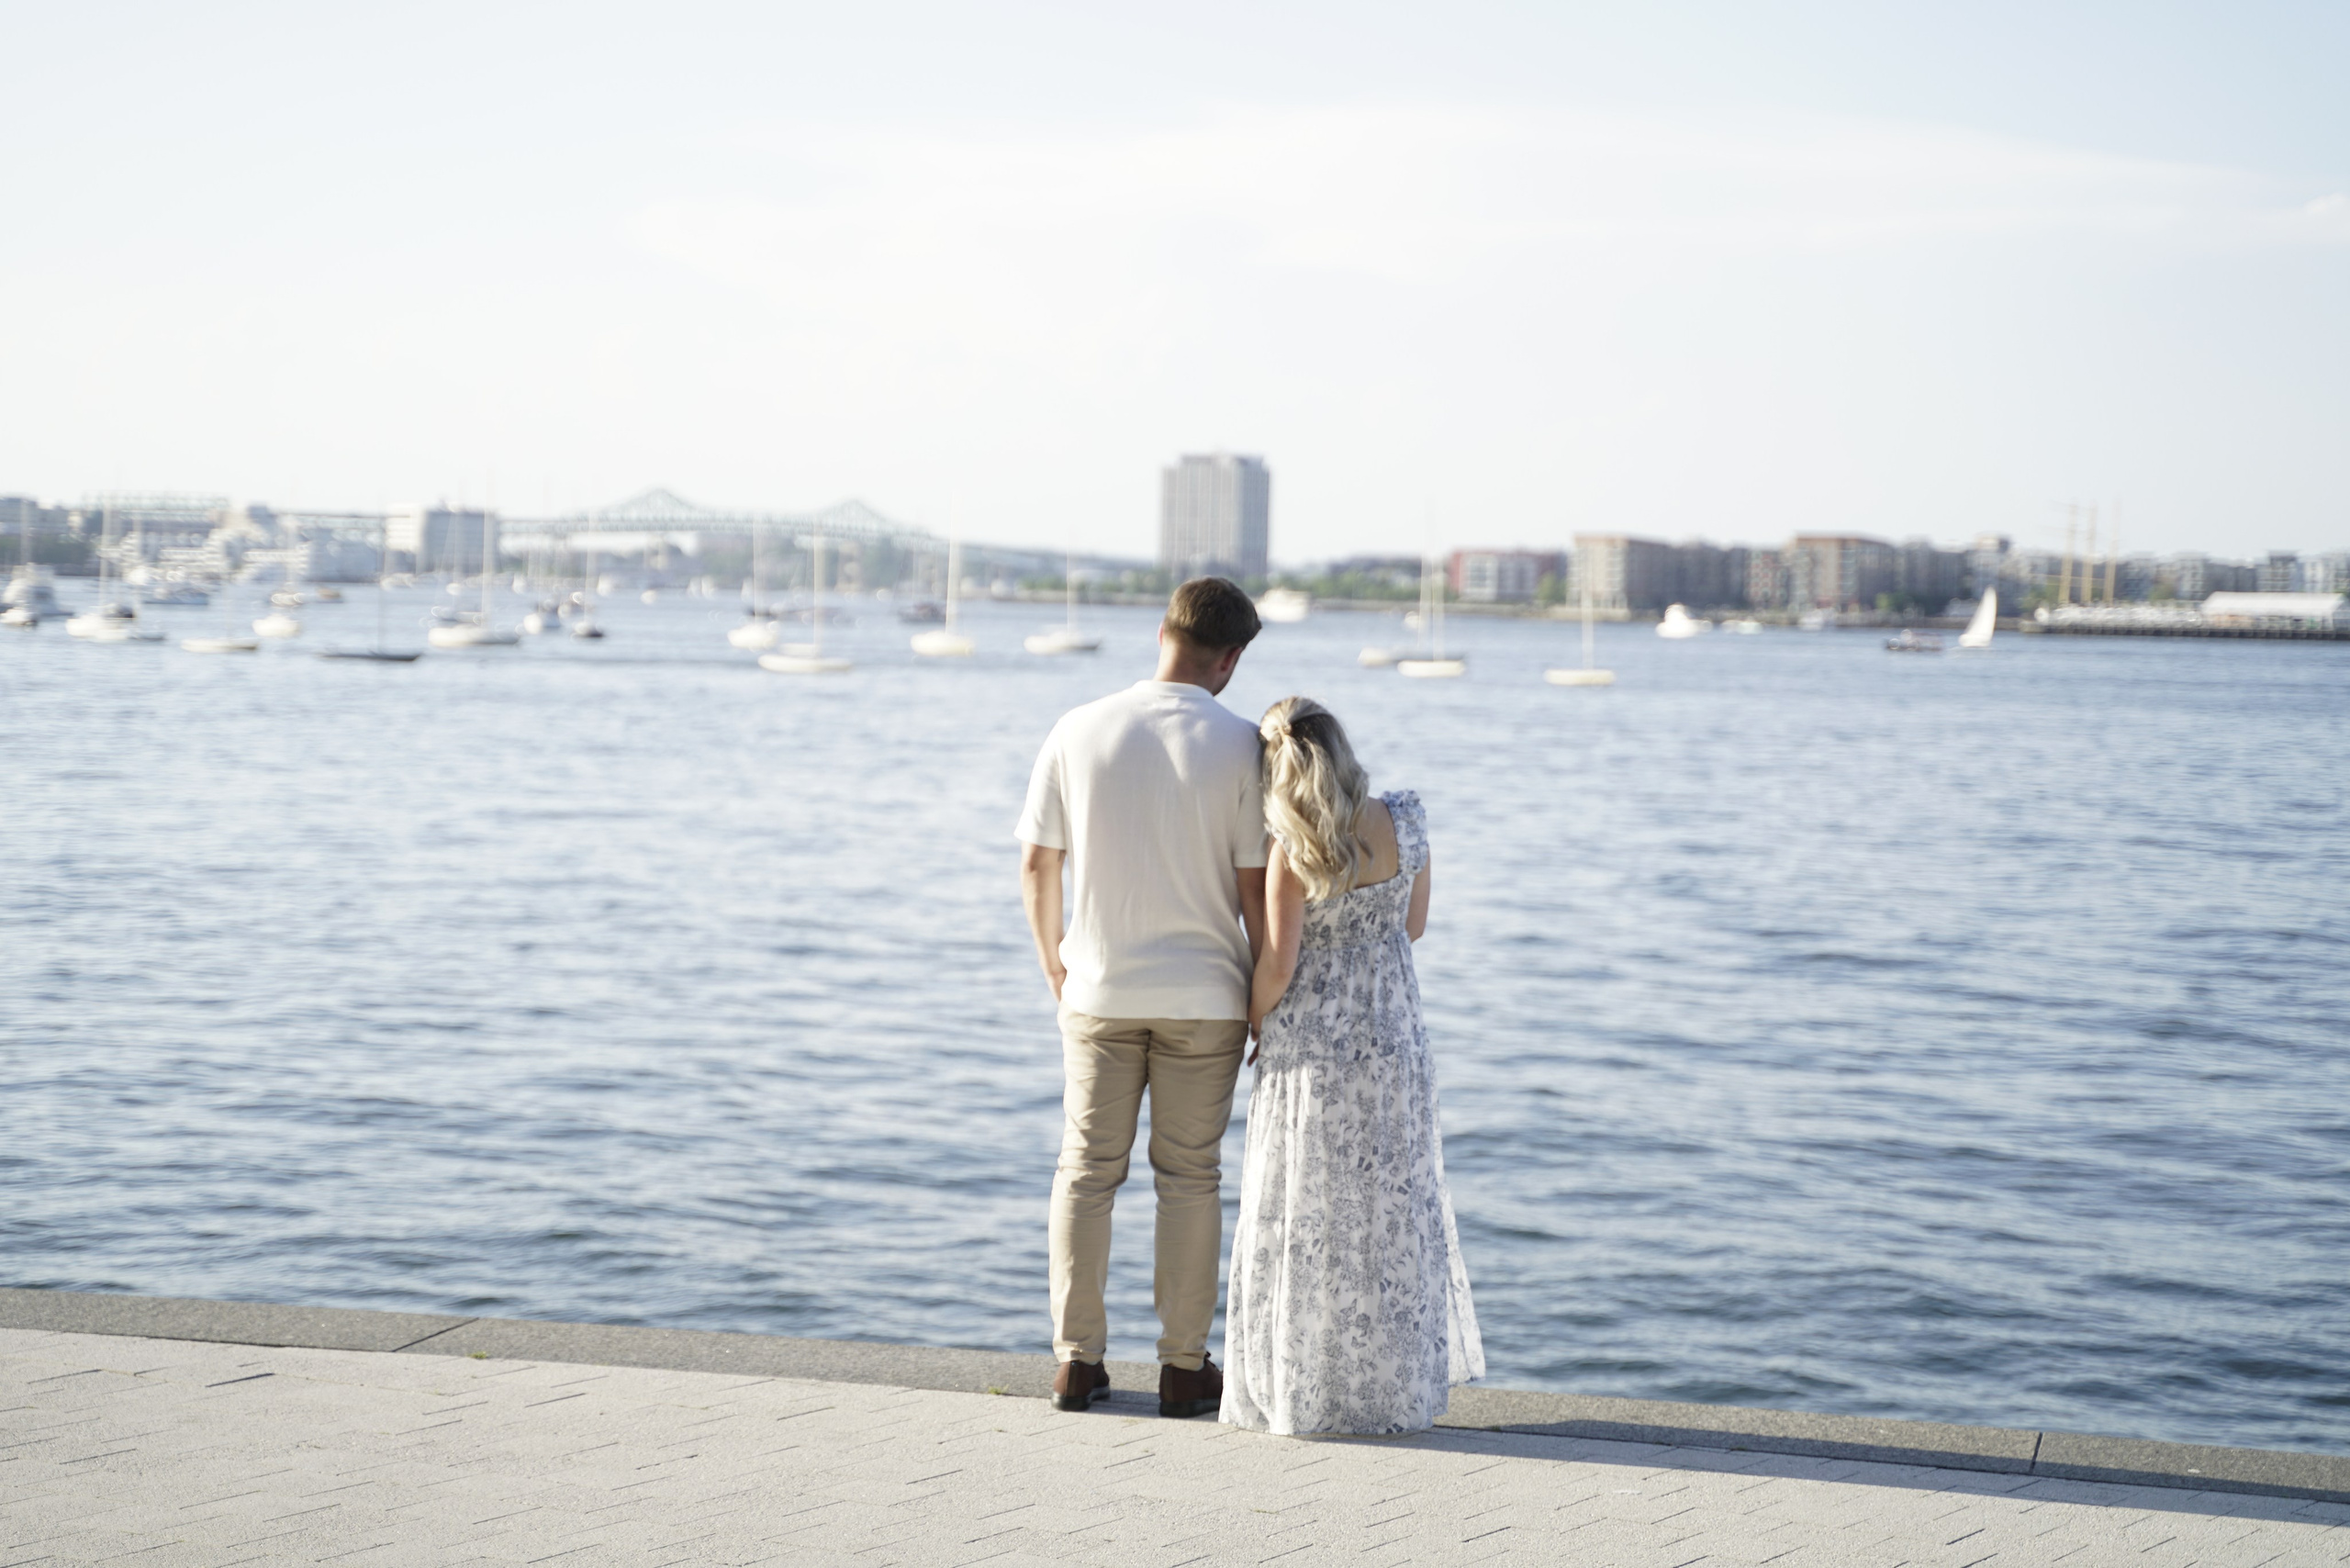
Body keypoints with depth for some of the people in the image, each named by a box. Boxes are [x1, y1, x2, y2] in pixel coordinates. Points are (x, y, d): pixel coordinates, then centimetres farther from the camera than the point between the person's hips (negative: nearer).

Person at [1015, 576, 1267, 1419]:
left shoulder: (1078, 732, -3)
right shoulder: (1239, 745, -10)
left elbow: (1037, 864, 1)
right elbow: (1257, 885, -10)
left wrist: (1056, 968, 15)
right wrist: (1268, 998, 2)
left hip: (1100, 991, 2)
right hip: (1205, 996, -1)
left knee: (1087, 1171, 10)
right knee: (1190, 1176, 7)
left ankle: (1078, 1361, 13)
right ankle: (1183, 1366, 11)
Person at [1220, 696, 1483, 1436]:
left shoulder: (1293, 852, -18)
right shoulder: (1404, 824, -4)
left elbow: (1277, 964, -14)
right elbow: (1413, 926, 7)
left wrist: (1253, 1023, 3)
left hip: (1312, 1041, -4)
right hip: (1393, 1036, 4)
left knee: (1309, 1215, 5)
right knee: (1390, 1204, 14)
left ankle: (1308, 1388, 10)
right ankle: (1395, 1381, 22)